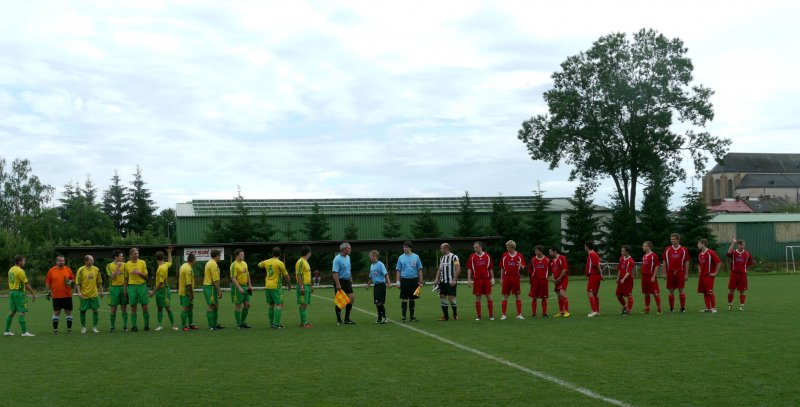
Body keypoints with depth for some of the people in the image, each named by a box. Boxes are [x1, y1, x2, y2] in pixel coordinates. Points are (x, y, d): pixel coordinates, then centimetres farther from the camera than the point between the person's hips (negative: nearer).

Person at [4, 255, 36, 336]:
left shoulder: (11, 270, 12)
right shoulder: (20, 271, -15)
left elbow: (10, 282, 18)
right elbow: (26, 284, -16)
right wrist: (33, 294, -11)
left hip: (11, 292, 9)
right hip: (19, 292, -9)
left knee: (12, 312, 15)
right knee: (22, 312, -7)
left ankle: (7, 331, 18)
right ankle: (24, 332, -9)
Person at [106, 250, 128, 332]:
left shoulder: (124, 265, 6)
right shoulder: (109, 266, 0)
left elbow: (126, 277, 5)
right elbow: (112, 277, -12)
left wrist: (125, 288, -4)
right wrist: (117, 267, -15)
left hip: (123, 287, 2)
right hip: (114, 287, -2)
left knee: (124, 307, 2)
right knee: (113, 308, 1)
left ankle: (125, 326, 8)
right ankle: (113, 326, 10)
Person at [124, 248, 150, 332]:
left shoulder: (142, 263, 2)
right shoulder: (127, 265, 5)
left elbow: (146, 276, 3)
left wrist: (139, 273, -14)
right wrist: (125, 289, 8)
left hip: (142, 286, 0)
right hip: (131, 286, 0)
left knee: (145, 307, 0)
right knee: (133, 308, 2)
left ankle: (147, 325, 12)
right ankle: (133, 326, 9)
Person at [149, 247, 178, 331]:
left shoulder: (162, 268, -22)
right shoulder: (165, 265, 4)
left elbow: (161, 283, -24)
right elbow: (170, 262, 31)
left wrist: (153, 292, -18)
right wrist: (169, 253, 37)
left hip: (163, 290, -9)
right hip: (160, 290, 9)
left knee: (167, 307, -2)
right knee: (159, 308, 10)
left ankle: (173, 325, 6)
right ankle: (159, 325, 15)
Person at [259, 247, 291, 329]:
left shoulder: (266, 262, 6)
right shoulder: (280, 263, -10)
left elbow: (259, 265, 28)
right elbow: (286, 275, -4)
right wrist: (289, 284, 10)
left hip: (268, 286, 6)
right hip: (276, 286, -6)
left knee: (271, 305, 14)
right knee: (279, 305, -3)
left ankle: (271, 323, 18)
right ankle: (276, 324, -11)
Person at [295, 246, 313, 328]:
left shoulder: (305, 262, 18)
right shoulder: (301, 262, -13)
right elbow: (298, 275, -18)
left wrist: (311, 286, 24)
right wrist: (301, 287, -22)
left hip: (307, 285, 10)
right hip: (303, 286, -10)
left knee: (306, 304, 11)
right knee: (303, 304, -7)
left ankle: (305, 322, 15)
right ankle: (303, 322, -6)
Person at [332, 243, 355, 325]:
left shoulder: (348, 257, 11)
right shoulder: (337, 259, -17)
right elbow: (335, 272, -23)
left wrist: (350, 279, 20)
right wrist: (338, 284, -28)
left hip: (347, 281, 8)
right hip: (340, 281, -8)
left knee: (351, 298, 3)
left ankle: (347, 319, 12)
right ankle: (339, 320, 9)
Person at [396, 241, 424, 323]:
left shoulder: (416, 257, 3)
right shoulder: (401, 258, 3)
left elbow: (419, 270, 6)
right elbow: (398, 270, 6)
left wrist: (421, 281, 2)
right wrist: (398, 281, -1)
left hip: (414, 280, 1)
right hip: (404, 280, -1)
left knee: (412, 299, 9)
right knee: (404, 299, -1)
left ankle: (412, 316, 18)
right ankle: (403, 316, 4)